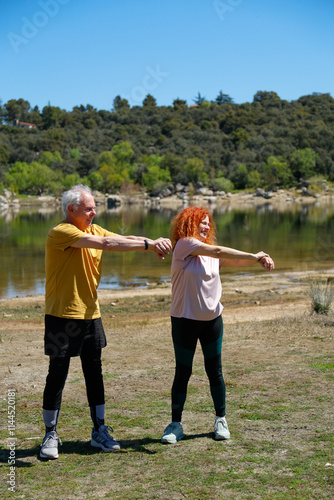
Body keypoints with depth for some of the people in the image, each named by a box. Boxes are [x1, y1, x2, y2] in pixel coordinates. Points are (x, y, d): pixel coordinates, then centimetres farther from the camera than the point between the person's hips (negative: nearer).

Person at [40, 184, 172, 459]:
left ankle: (100, 431, 21)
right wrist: (149, 245, -24)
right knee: (57, 375, 0)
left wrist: (153, 243, -20)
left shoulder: (93, 230, 10)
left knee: (94, 373, 11)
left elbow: (125, 239, 0)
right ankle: (51, 435, 13)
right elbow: (107, 244, -24)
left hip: (90, 314, 7)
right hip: (62, 316, -7)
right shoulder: (60, 233, -16)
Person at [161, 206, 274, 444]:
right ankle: (176, 424, 14)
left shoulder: (210, 250, 9)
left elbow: (235, 260, 0)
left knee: (215, 371, 8)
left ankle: (221, 420, 22)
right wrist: (253, 256, -18)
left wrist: (258, 259, -20)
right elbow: (219, 251, -17)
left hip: (212, 319, 5)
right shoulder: (184, 244, -10)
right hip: (185, 320, -5)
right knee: (182, 372, 3)